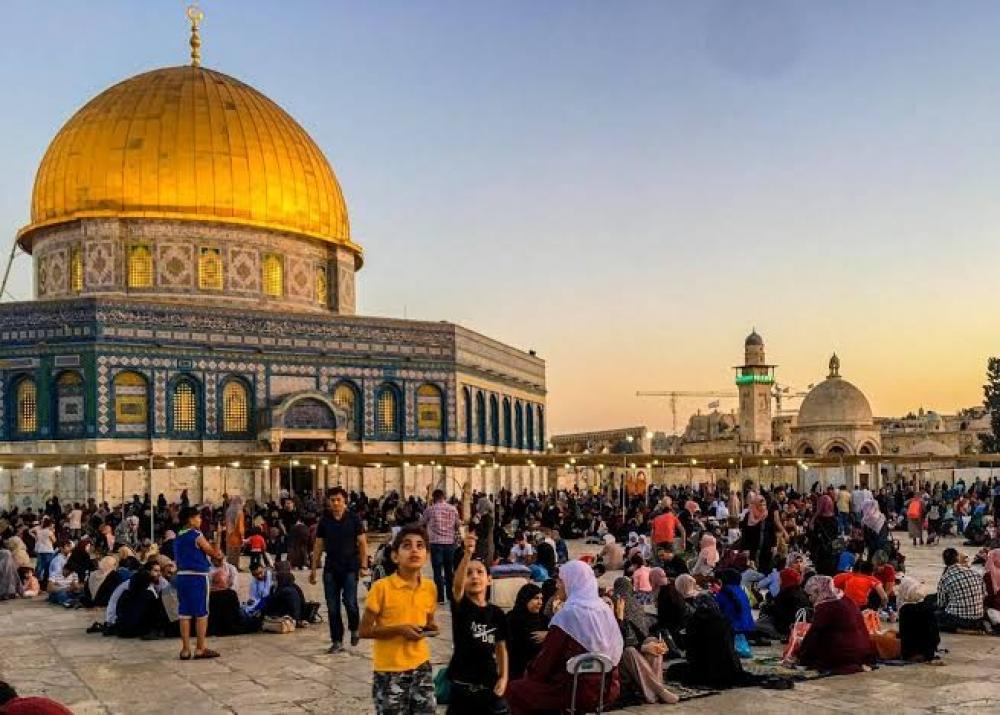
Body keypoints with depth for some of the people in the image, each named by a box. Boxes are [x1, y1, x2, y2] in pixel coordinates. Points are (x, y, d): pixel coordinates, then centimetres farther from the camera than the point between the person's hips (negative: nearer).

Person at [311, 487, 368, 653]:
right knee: (332, 607, 3)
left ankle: (354, 629, 17)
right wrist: (313, 569, 7)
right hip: (330, 569, 3)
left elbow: (362, 543, -1)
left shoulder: (353, 519, -2)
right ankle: (337, 641, 13)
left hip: (350, 567, -3)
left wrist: (363, 566, -8)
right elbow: (318, 546, 9)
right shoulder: (324, 521, 5)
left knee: (350, 602, -12)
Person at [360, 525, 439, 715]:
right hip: (389, 669, -4)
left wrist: (430, 628, -6)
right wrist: (399, 629, -21)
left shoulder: (430, 587, 1)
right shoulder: (382, 587, -14)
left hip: (420, 666, 4)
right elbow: (364, 630, -10)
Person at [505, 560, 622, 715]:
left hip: (580, 691, -8)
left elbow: (547, 656, -10)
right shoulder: (605, 609, 7)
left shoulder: (568, 613, -14)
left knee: (514, 690, 7)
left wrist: (529, 673, 11)